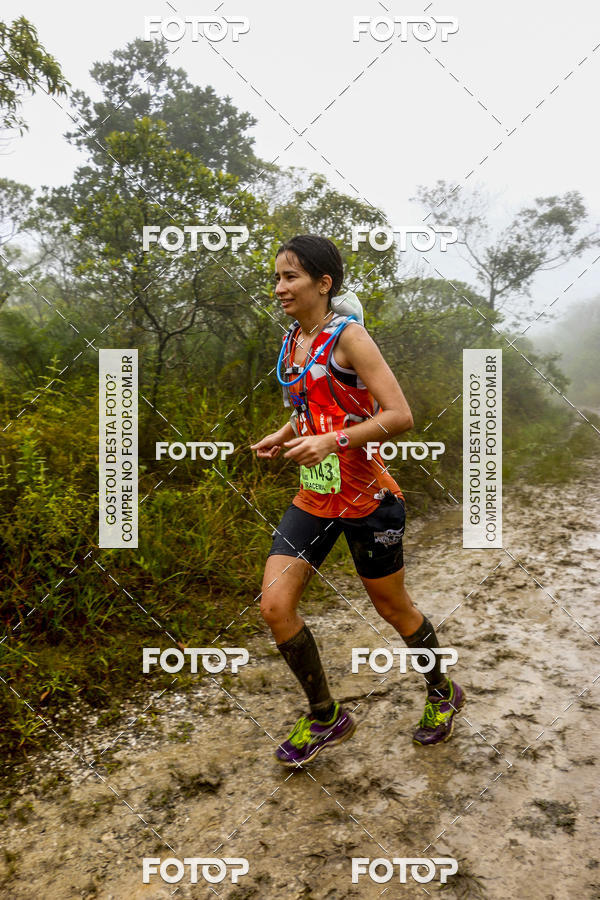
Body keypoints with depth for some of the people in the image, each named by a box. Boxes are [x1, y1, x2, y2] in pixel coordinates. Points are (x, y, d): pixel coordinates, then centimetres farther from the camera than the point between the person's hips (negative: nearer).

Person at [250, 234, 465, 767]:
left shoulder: (348, 336, -14)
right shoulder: (293, 341, 9)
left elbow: (400, 415, -20)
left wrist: (333, 441, -28)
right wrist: (282, 436, 6)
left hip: (365, 496, -7)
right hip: (314, 496, 7)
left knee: (392, 608, 11)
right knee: (275, 606, -2)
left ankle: (442, 692, 41)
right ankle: (326, 717, 20)